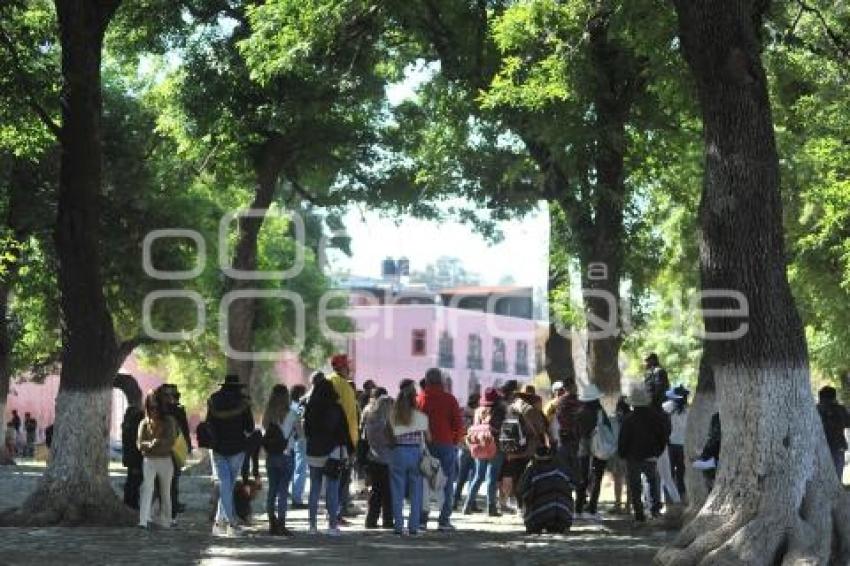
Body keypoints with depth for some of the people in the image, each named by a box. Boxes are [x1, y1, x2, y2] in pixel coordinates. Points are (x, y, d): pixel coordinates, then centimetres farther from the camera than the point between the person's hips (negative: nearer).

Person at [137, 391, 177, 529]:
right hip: (149, 460, 0)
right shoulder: (144, 423, 6)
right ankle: (143, 520, -20)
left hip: (165, 460, 0)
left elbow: (170, 441, -8)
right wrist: (150, 444, -22)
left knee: (165, 491, 11)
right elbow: (139, 444, -1)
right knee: (147, 488, -15)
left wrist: (156, 443, -24)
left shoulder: (168, 422, 2)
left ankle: (166, 519, 23)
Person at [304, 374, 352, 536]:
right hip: (332, 452, -3)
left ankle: (313, 524, 12)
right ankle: (333, 525, -4)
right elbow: (344, 431, -5)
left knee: (314, 489, 11)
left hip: (313, 454, 3)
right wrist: (348, 450, 2)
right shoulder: (336, 409, -8)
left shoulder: (310, 408, 1)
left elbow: (306, 431, 11)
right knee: (332, 489, -1)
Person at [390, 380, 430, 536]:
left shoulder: (393, 416, -2)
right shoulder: (421, 416, -3)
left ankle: (398, 526, 4)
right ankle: (413, 527, 6)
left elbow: (391, 437, -6)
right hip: (416, 453, 0)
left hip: (398, 453, 0)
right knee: (416, 492, 7)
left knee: (397, 493, 6)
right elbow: (428, 437, 6)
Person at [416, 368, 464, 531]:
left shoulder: (419, 399, 1)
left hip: (425, 445, 2)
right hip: (446, 444, -2)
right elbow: (459, 423, -5)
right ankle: (444, 520, 0)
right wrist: (456, 440, 10)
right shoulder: (449, 399, -4)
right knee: (447, 483, 5)